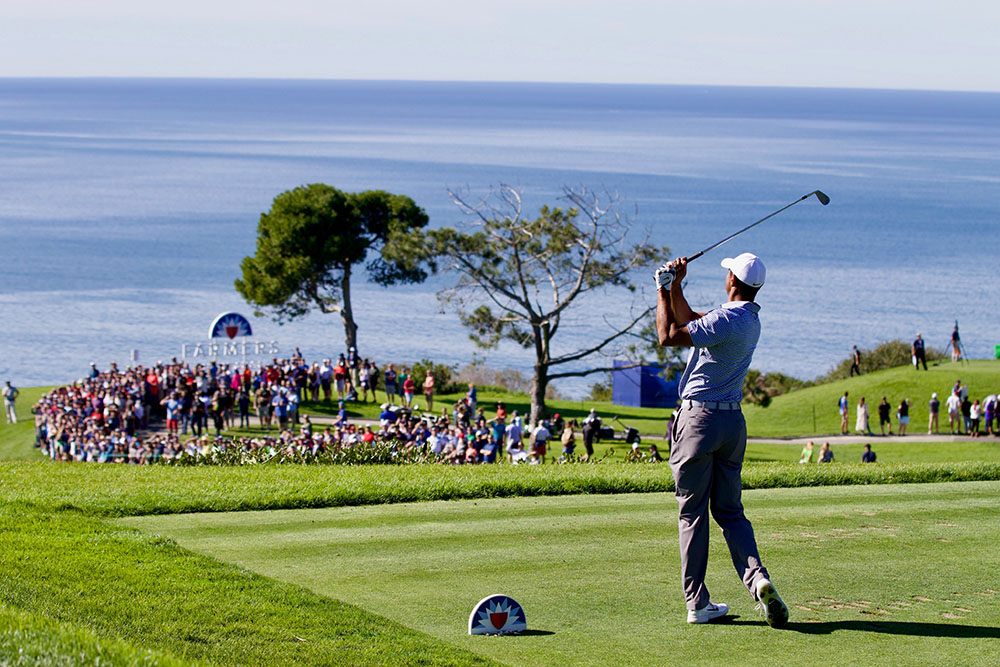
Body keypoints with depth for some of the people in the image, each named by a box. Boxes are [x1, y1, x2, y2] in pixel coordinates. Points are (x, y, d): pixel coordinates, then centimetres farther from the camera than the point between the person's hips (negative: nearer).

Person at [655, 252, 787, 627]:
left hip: (699, 419, -8)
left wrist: (662, 292, -6)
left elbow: (669, 336, -17)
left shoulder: (726, 319, -19)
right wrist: (675, 286, 16)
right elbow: (690, 322, 23)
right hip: (733, 422, 8)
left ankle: (697, 603, 2)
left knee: (692, 513, 1)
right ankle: (756, 576, -13)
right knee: (730, 511, 11)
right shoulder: (750, 320, 11)